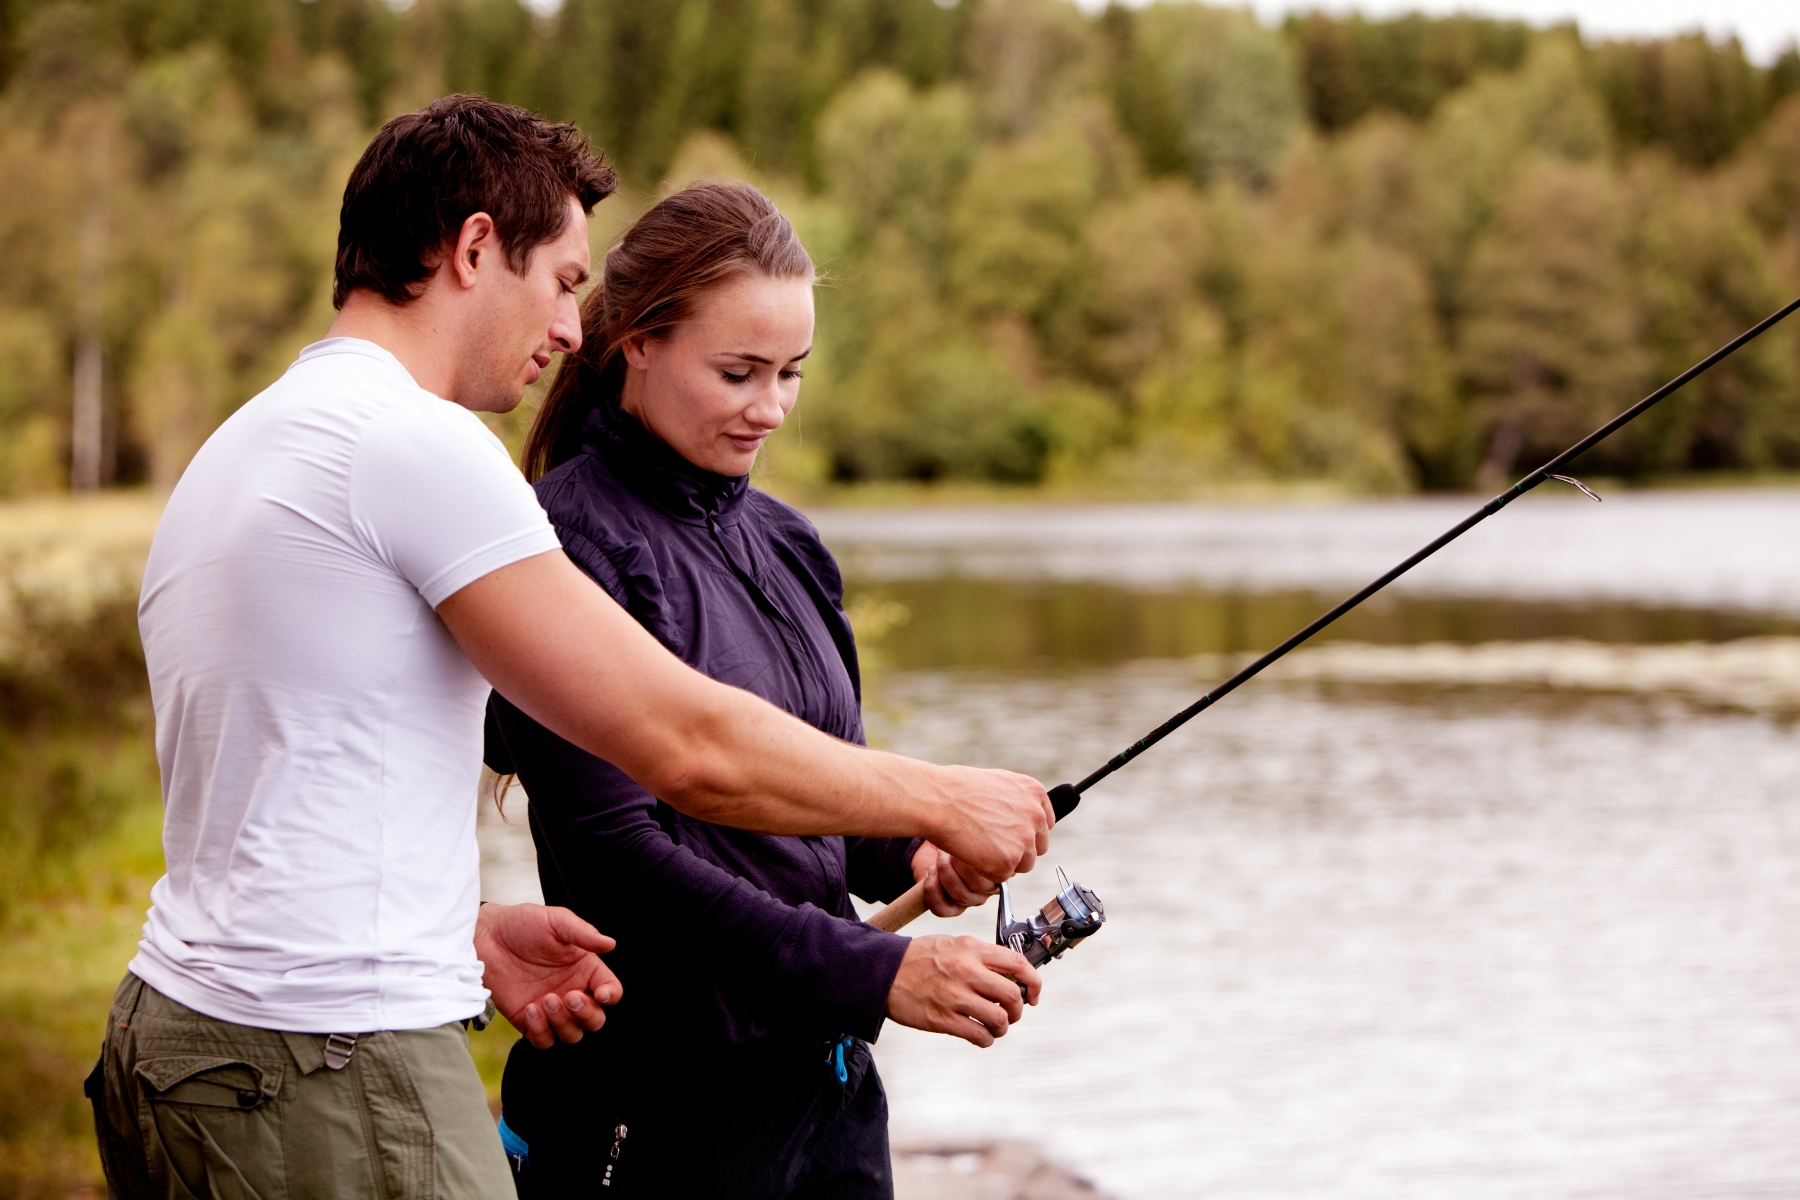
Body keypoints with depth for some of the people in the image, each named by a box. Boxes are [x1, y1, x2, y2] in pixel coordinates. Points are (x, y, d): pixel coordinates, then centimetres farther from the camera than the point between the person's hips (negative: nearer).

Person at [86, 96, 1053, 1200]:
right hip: (327, 1066, -10)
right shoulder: (417, 443, -14)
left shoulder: (232, 452, 17)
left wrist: (464, 932, 11)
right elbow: (690, 749, -15)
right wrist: (942, 800, -3)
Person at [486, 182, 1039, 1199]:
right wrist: (880, 974, -24)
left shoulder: (783, 540, 11)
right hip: (663, 1103, -7)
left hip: (826, 1074, 7)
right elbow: (615, 856, -20)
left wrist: (910, 852, -3)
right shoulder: (573, 545, -14)